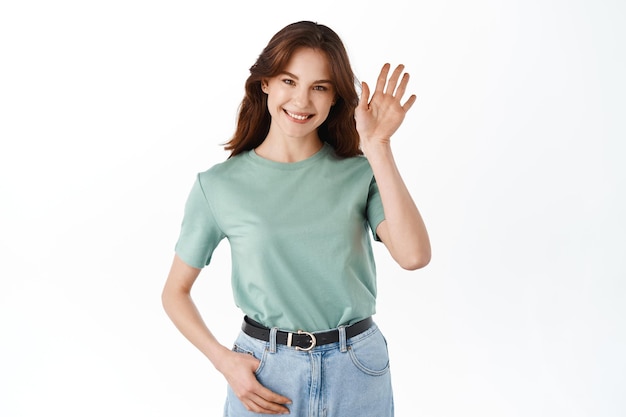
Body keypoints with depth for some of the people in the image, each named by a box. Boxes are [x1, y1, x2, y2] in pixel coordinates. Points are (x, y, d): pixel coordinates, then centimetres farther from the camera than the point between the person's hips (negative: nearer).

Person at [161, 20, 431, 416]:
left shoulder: (360, 171, -4)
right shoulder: (218, 185, -6)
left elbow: (414, 255, -20)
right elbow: (175, 292, 3)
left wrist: (377, 146, -20)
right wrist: (224, 360, -10)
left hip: (357, 370, 1)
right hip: (264, 371, -1)